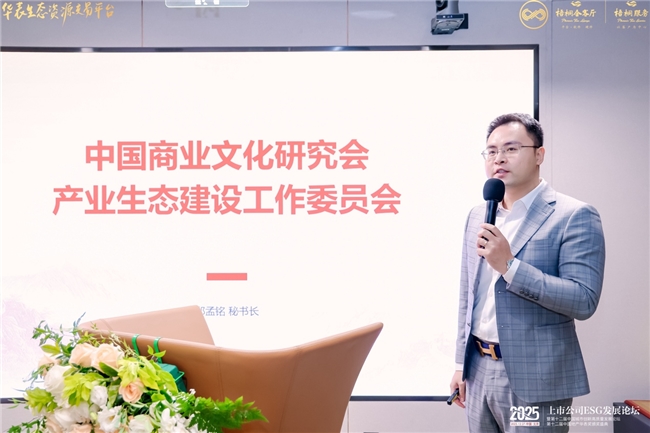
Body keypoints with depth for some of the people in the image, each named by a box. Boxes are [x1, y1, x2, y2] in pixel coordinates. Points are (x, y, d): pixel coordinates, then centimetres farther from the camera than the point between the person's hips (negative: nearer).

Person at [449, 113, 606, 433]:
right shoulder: (477, 216, 10)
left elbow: (583, 301, -18)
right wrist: (461, 364, 13)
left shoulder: (574, 216, -10)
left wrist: (509, 265, -24)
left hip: (534, 380, -6)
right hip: (478, 370, 6)